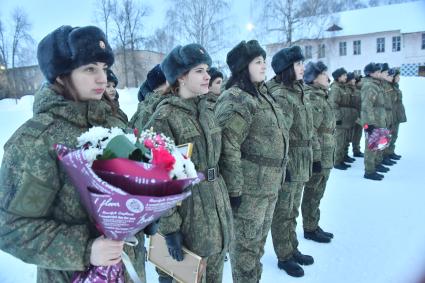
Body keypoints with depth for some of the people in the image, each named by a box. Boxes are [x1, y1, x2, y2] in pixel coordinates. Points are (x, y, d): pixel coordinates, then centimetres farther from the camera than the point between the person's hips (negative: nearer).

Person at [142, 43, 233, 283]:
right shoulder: (164, 118, -16)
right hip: (188, 207, -7)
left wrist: (223, 198, 17)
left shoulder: (207, 111, 7)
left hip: (218, 204, 7)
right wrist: (170, 226, -16)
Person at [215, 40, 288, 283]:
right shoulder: (234, 99, -17)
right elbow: (228, 148, -22)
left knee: (259, 240, 23)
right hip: (249, 187, -9)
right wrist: (233, 190, -21)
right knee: (246, 244, 9)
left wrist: (281, 171, 20)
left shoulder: (263, 93, 13)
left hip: (270, 184, 9)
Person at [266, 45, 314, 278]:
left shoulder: (298, 92, 11)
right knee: (282, 212, 7)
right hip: (287, 163, -9)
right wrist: (283, 166, -21)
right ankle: (284, 257, 23)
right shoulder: (279, 96, -18)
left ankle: (292, 250, 37)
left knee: (292, 211, 21)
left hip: (302, 162, 9)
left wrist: (313, 157, 19)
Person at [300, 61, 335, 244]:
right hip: (318, 157, -10)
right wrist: (316, 157, -23)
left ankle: (314, 226, 32)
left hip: (325, 156, 10)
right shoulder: (312, 98, -17)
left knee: (316, 194, 18)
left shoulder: (321, 96, 15)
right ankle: (310, 229, 19)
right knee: (313, 194, 4)